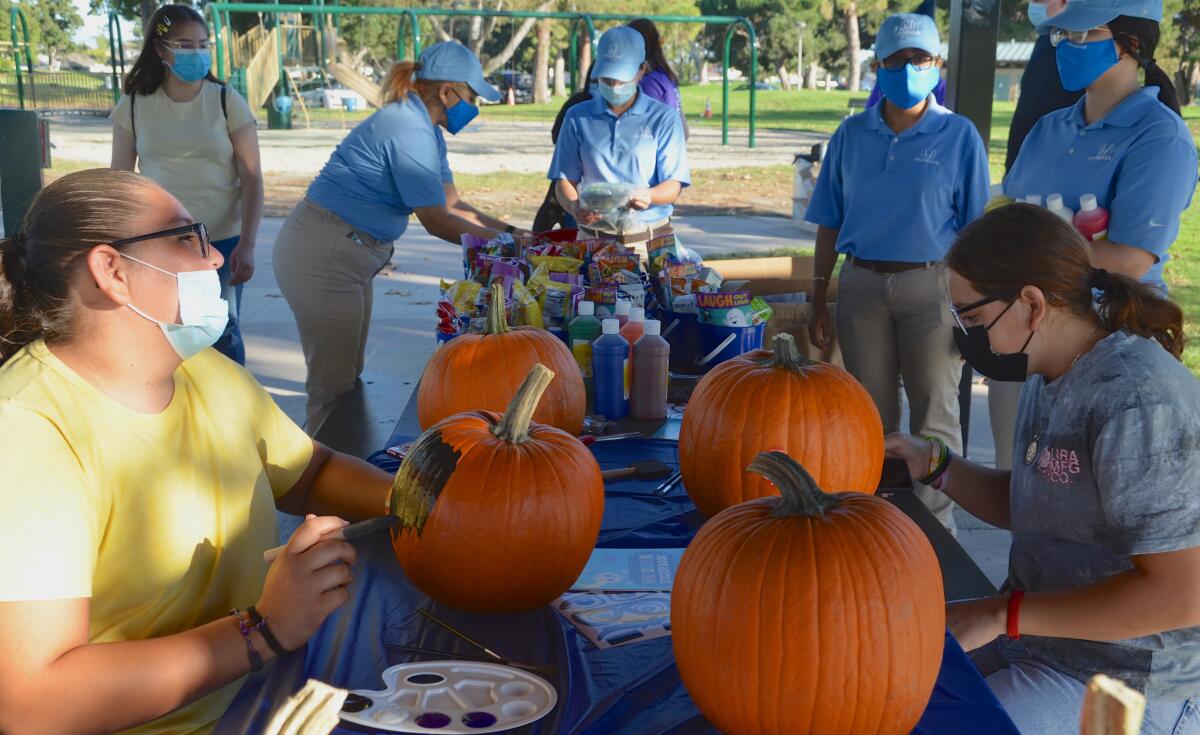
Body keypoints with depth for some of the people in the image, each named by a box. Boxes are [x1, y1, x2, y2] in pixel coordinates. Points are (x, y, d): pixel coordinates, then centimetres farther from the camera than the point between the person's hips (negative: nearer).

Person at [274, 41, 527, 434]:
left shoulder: (425, 131, 12)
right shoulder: (410, 132, -21)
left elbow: (453, 204, 14)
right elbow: (438, 222, -20)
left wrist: (510, 231, 6)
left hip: (344, 257, 11)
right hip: (322, 258, -11)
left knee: (349, 376, 17)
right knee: (335, 386, -4)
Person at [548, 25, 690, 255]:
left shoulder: (664, 118, 5)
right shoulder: (578, 117, 10)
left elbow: (674, 185, 0)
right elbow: (565, 179, 10)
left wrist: (648, 196, -22)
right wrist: (574, 207, -13)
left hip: (650, 240, -1)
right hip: (593, 239, 1)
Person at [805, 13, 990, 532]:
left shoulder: (959, 136, -2)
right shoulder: (851, 135, 5)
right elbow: (829, 223, 8)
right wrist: (818, 301, 5)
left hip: (931, 286, -3)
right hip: (862, 284, 3)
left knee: (934, 418, 2)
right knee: (870, 415, 13)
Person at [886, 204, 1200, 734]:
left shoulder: (1138, 403, -24)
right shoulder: (1051, 376, 4)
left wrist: (1001, 615, -23)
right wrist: (932, 465, 2)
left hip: (1129, 688, -8)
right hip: (1040, 630, 9)